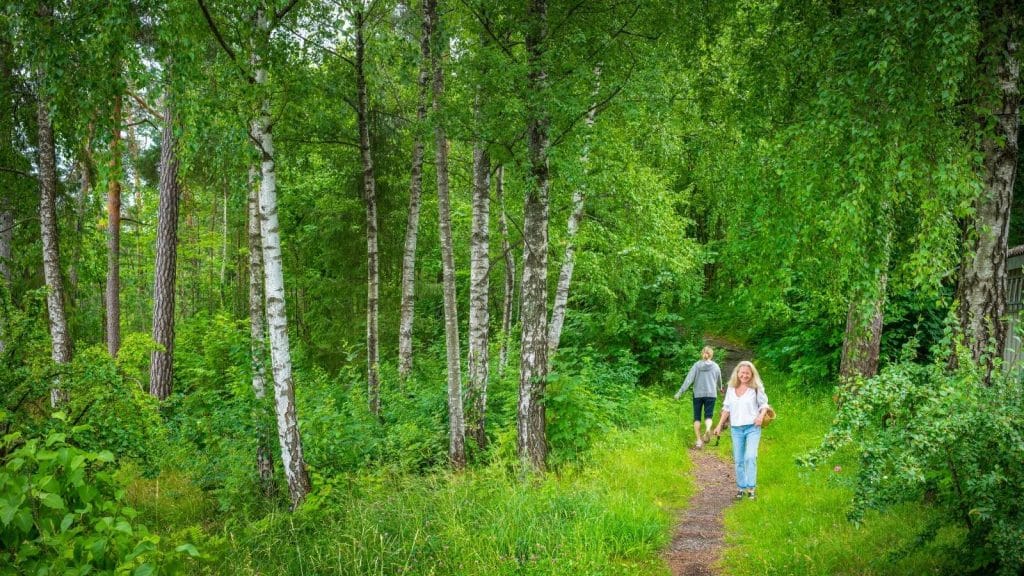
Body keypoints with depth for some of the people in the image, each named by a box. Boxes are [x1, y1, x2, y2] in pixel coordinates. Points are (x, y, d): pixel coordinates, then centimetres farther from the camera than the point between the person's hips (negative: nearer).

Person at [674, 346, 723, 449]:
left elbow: (689, 379, -9)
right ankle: (708, 429, -27)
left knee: (697, 417, 9)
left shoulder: (697, 365, -3)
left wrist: (680, 392, -9)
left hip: (698, 394, 0)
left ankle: (699, 440, 4)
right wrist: (720, 388, 40)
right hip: (711, 394, 0)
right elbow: (719, 380, 18)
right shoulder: (715, 366, 2)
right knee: (708, 416, 6)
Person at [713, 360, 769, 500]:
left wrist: (761, 415, -14)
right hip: (736, 429, 4)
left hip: (752, 427, -4)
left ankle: (751, 488, -11)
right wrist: (720, 425, 13)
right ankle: (741, 488, 17)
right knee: (738, 460, 7)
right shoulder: (731, 388, 8)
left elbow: (764, 404, 6)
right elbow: (726, 408, 15)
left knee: (750, 457, -16)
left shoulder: (756, 388, -2)